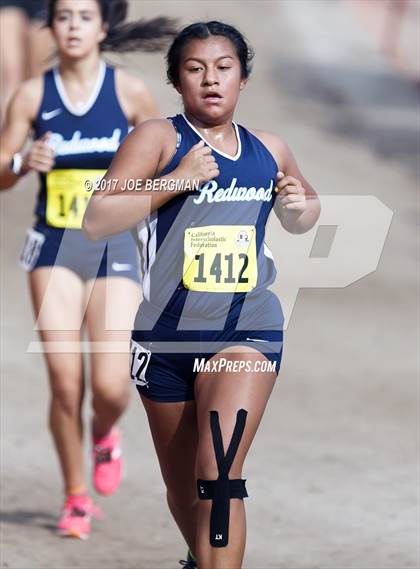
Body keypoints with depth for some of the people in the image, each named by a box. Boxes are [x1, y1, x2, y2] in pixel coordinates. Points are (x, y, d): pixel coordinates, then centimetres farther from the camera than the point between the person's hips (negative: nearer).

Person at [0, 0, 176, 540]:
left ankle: (105, 436, 26)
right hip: (54, 249, 1)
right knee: (65, 382, -8)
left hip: (114, 248, 0)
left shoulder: (129, 91, -2)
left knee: (110, 386, -11)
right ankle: (75, 497, 11)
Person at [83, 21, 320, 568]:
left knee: (219, 475, -19)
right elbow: (96, 221, -14)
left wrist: (302, 205, 3)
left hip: (248, 332, 0)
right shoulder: (158, 139, -4)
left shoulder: (269, 150, 8)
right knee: (183, 487, 14)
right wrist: (178, 179, -19)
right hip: (168, 336, 0)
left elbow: (299, 219, 27)